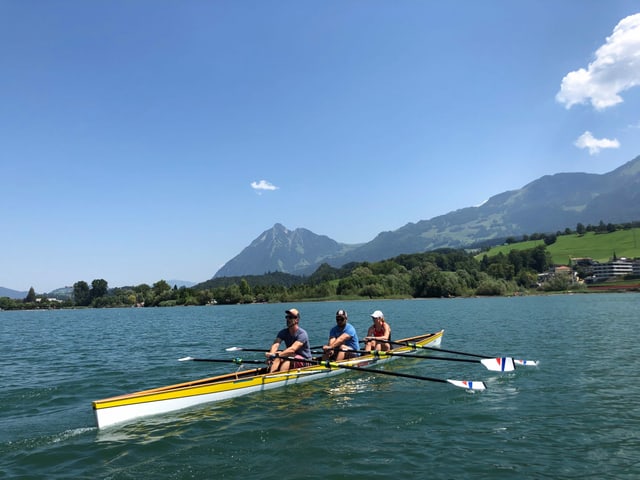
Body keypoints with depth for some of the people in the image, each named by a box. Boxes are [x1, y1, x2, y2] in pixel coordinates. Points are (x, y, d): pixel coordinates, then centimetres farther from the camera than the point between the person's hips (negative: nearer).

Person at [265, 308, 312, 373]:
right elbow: (275, 345, -17)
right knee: (277, 358, -24)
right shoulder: (283, 332, -1)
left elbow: (292, 349, -32)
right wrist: (271, 355, -39)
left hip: (305, 361, -5)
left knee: (287, 358, -33)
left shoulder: (302, 333, -18)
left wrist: (277, 355, -44)